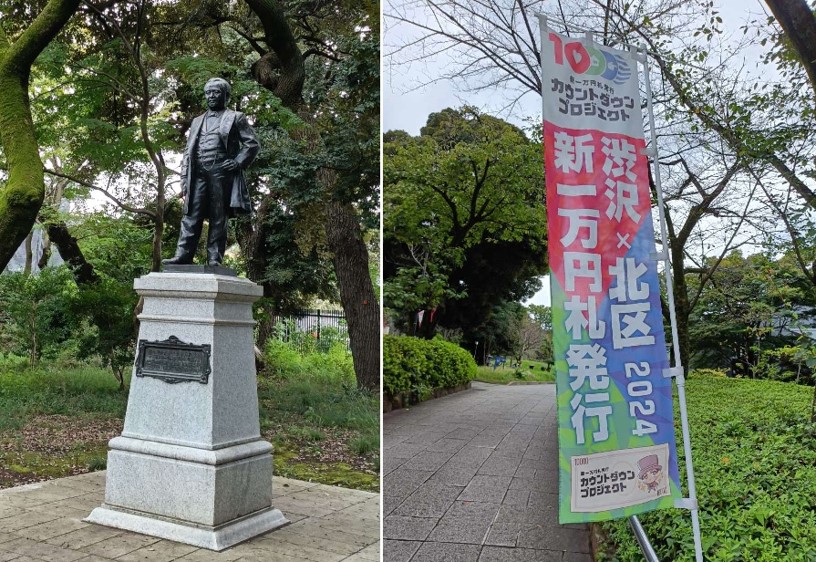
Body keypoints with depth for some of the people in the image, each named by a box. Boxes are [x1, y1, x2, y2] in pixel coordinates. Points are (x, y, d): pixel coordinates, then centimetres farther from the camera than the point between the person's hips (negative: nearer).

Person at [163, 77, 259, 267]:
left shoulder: (235, 117, 12)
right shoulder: (197, 121, 26)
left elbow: (252, 144, 4)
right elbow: (188, 151, 22)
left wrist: (238, 162, -10)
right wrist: (185, 177, 11)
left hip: (221, 172, -4)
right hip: (198, 174, 4)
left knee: (218, 218, -4)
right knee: (191, 216, -5)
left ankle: (214, 259, -4)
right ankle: (183, 255, -9)